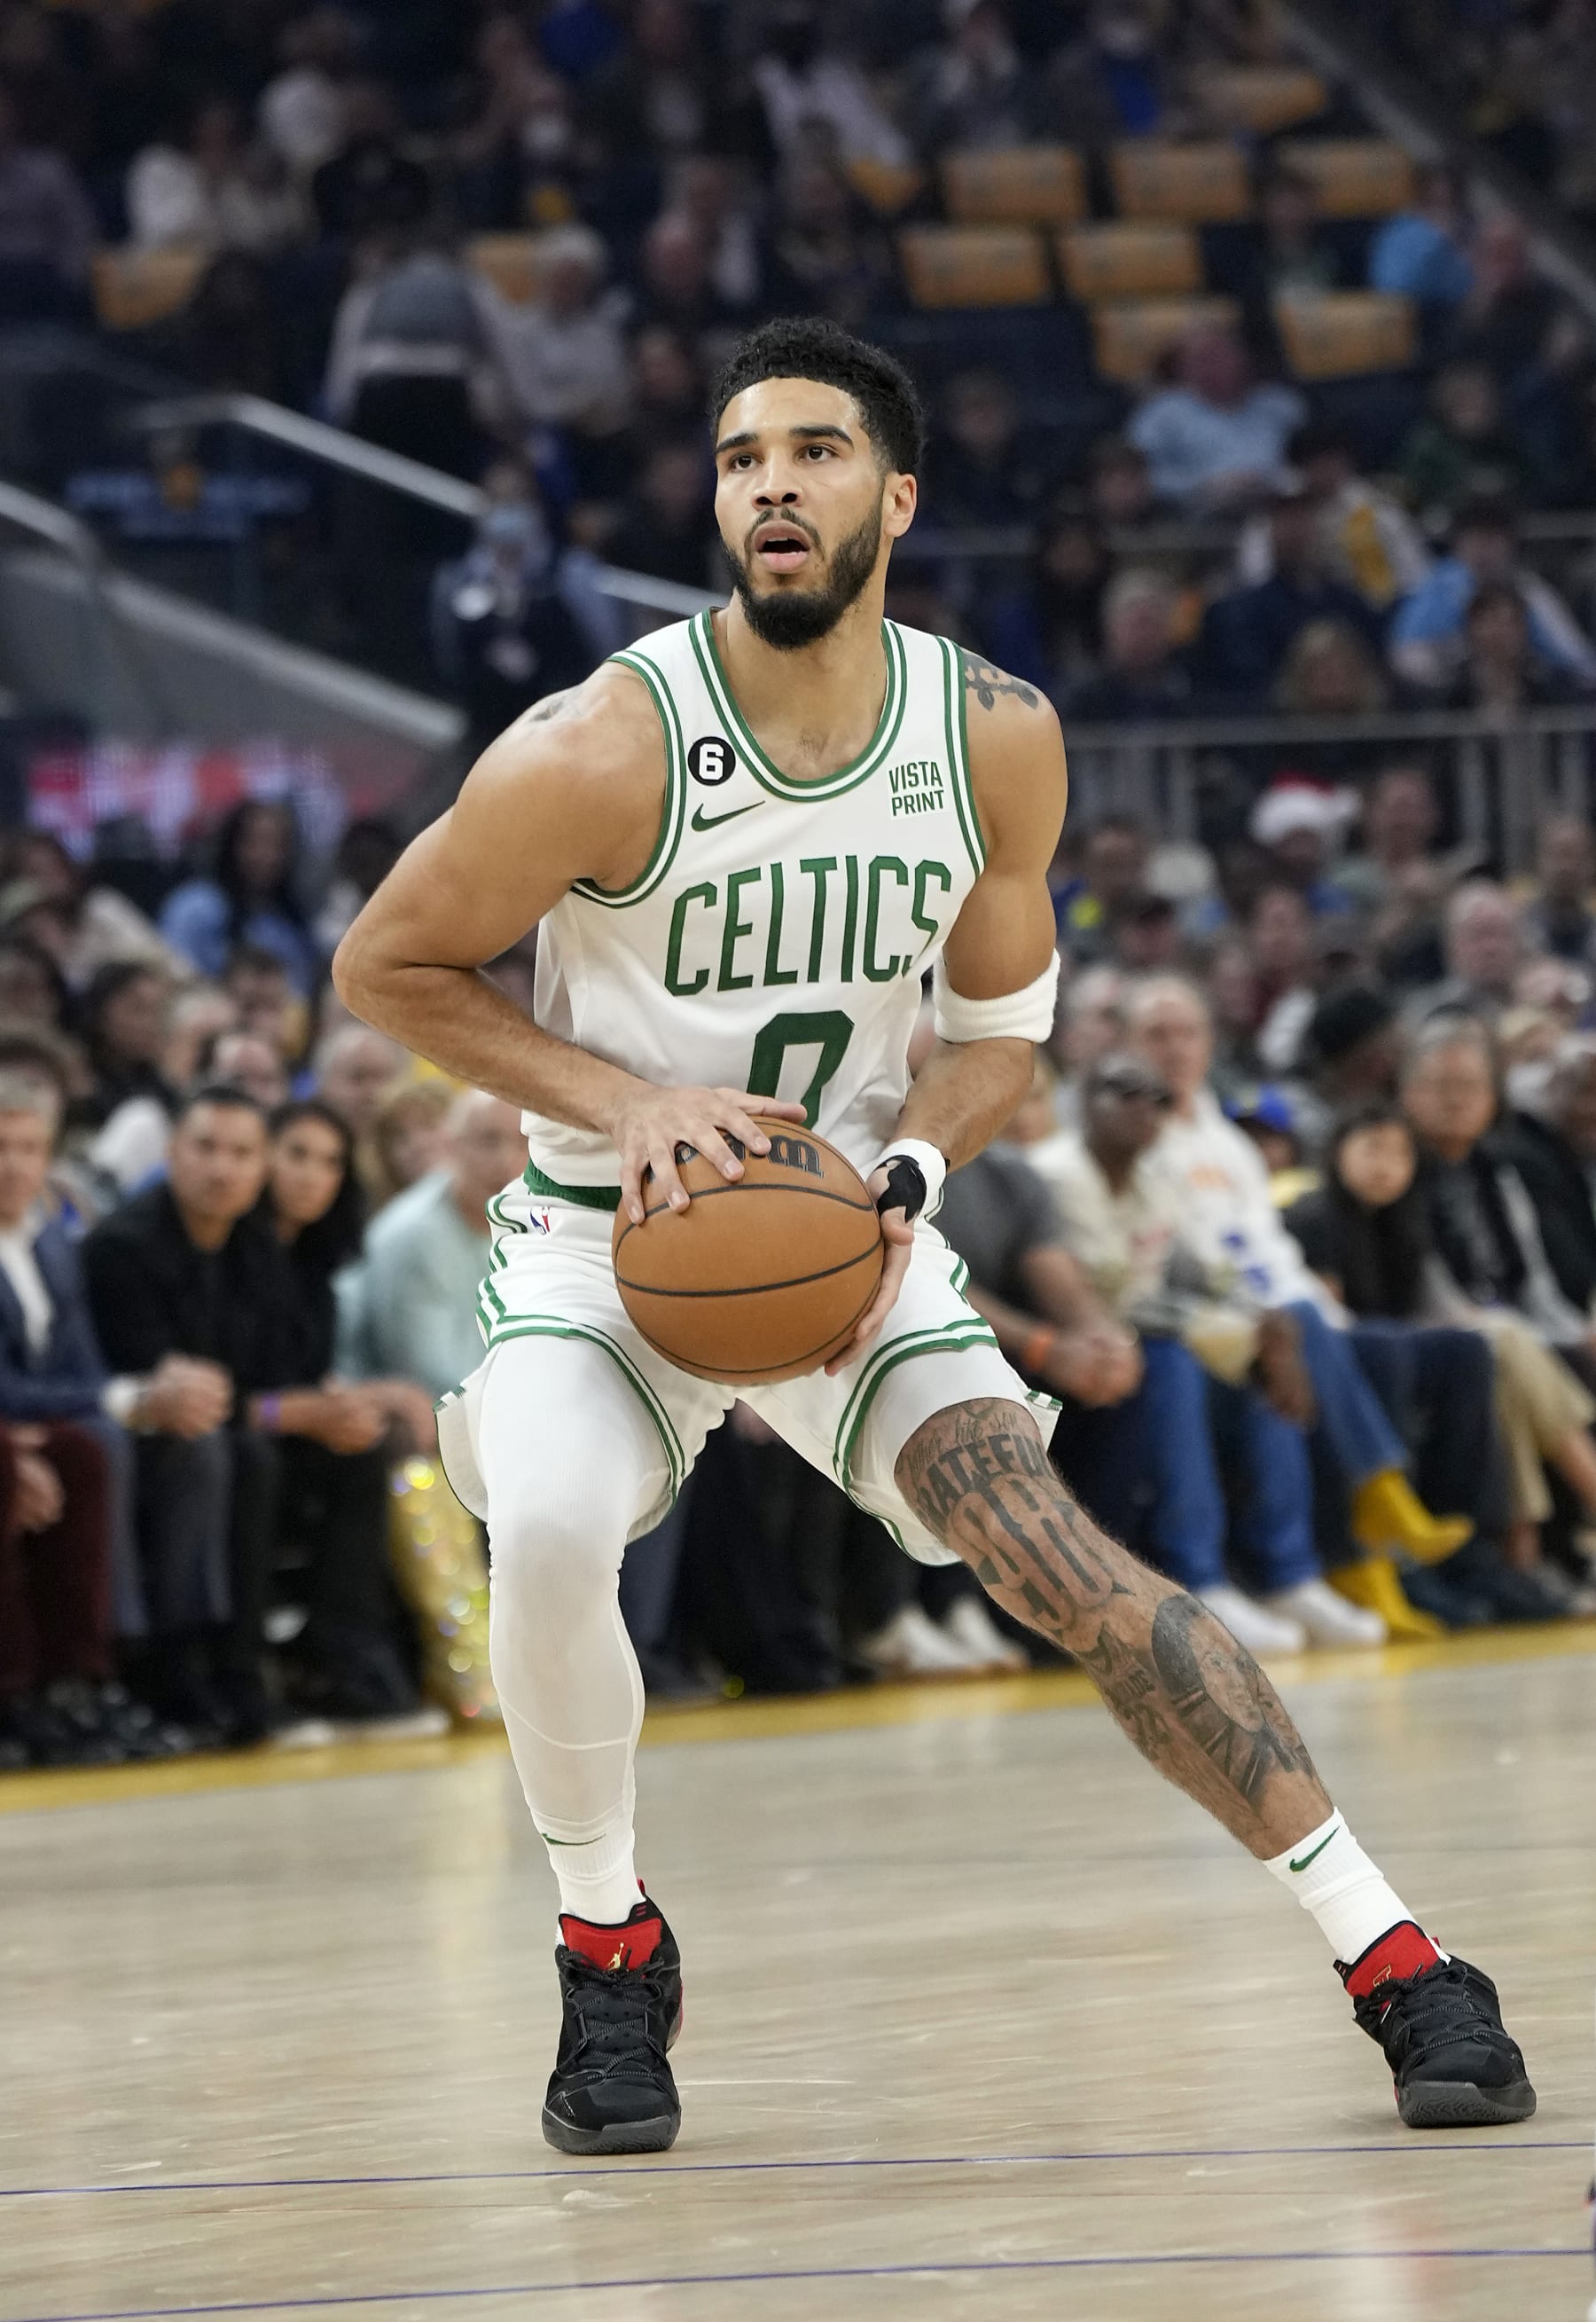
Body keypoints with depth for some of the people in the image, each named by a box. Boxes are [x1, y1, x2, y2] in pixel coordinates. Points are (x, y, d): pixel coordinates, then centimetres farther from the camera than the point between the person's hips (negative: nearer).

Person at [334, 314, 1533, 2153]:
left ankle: (1393, 1961, -14)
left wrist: (898, 1177, -16)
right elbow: (383, 964, -8)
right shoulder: (603, 753, -20)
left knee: (1051, 1552, -18)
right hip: (605, 1242, -2)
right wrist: (619, 1102, -20)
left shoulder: (995, 740, -9)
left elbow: (998, 1027, 5)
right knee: (545, 1531, -30)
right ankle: (608, 1951, -4)